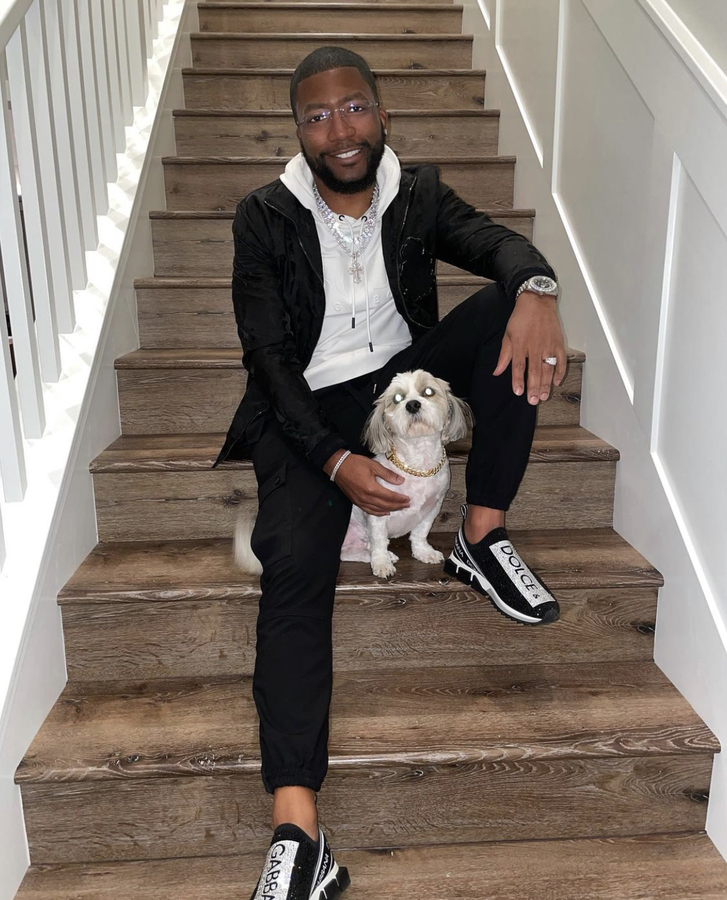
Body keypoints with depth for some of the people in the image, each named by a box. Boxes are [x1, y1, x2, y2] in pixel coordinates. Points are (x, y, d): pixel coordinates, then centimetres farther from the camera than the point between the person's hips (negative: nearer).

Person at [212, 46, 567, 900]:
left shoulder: (418, 193, 5)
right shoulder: (264, 219, -5)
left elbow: (496, 241, -8)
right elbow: (268, 357, -11)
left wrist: (535, 288, -36)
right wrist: (337, 461, -26)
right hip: (311, 405, -3)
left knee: (511, 305, -19)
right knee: (293, 566, -29)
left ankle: (482, 536, -17)